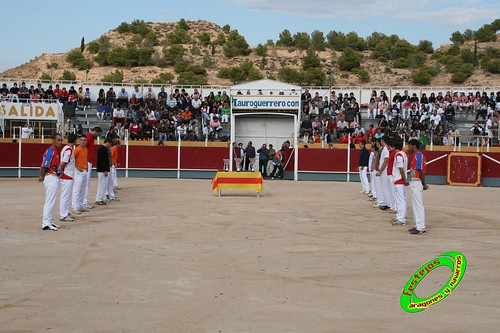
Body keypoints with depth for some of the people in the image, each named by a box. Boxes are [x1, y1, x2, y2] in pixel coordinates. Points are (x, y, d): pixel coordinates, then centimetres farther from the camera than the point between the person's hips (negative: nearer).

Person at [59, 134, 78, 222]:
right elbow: (63, 163, -21)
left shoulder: (67, 148, 12)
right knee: (65, 195, -4)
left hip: (69, 176, 10)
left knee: (67, 195, 17)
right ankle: (63, 215, 0)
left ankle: (66, 213, 25)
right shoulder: (69, 150, -18)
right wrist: (61, 172, -8)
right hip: (67, 176, -10)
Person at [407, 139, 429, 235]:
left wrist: (423, 184, -12)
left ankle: (421, 228, -3)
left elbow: (422, 171, -19)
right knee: (415, 205, 15)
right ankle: (418, 226, 23)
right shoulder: (415, 155, 15)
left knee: (418, 205, -7)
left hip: (416, 183, -10)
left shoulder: (418, 156, -16)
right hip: (414, 183, 10)